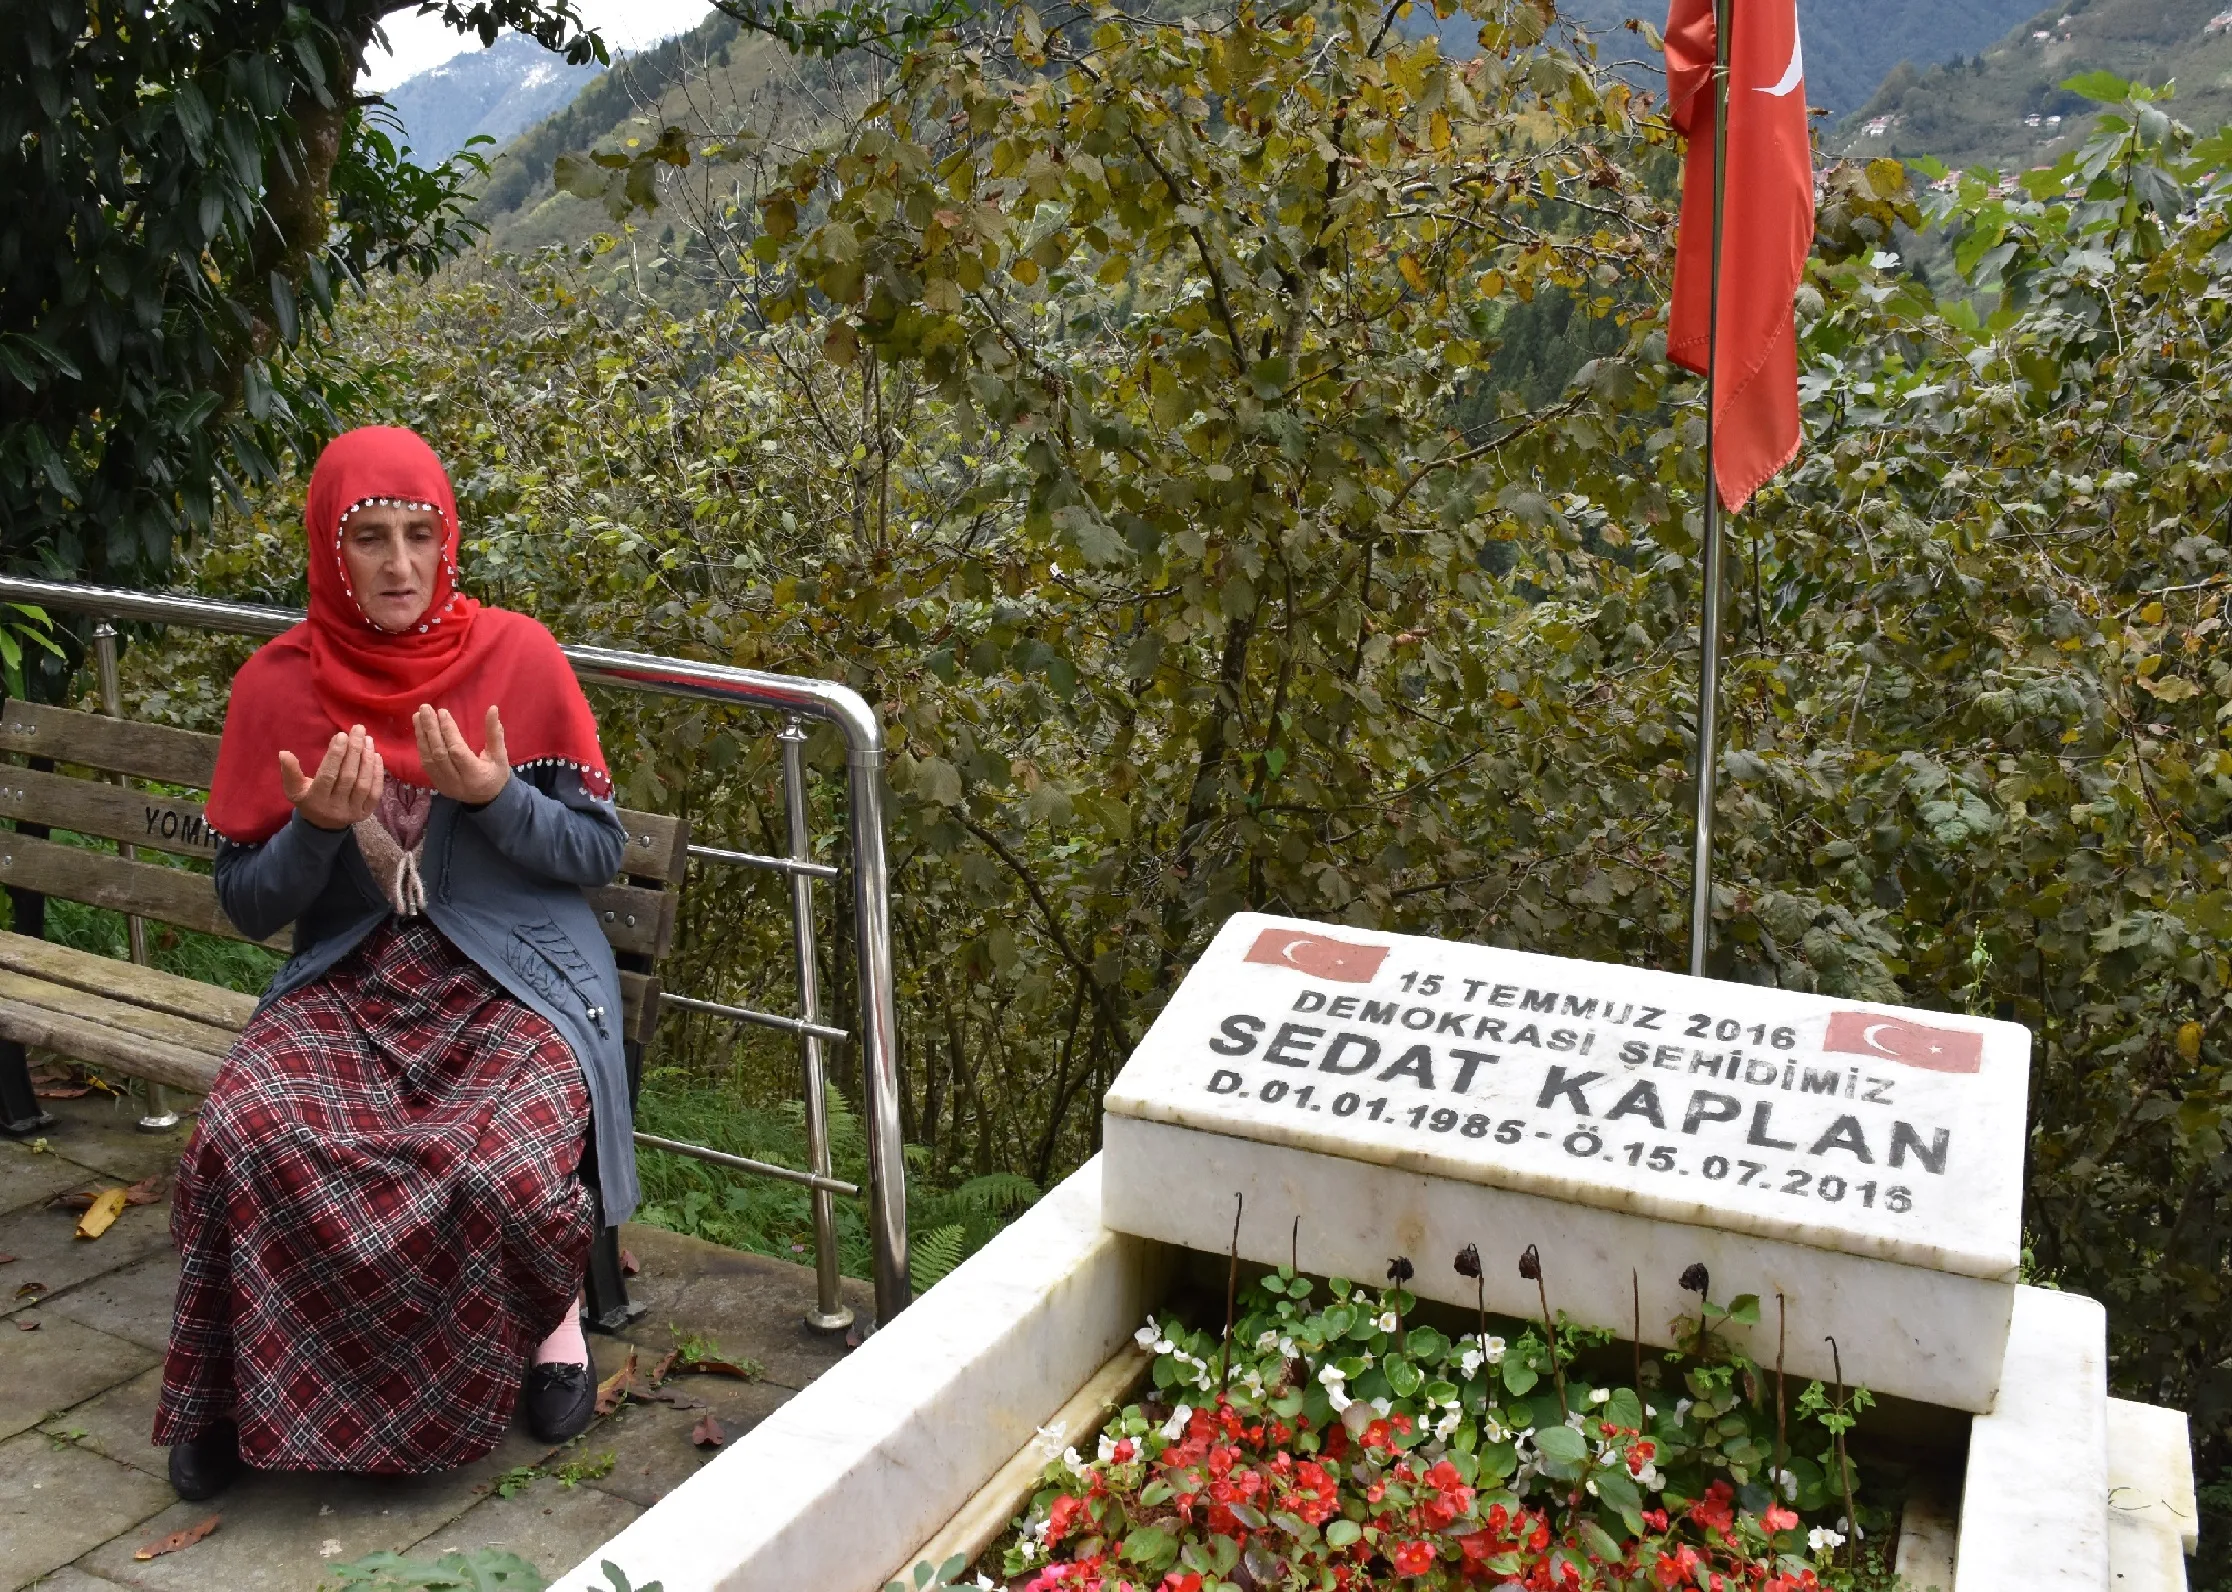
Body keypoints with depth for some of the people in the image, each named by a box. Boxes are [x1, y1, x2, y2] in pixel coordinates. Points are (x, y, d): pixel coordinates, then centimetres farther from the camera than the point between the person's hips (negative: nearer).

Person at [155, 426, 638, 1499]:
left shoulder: (518, 657, -3)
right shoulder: (276, 686, 2)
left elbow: (600, 853, 0)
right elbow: (248, 906, 5)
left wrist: (493, 797, -18)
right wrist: (317, 825, -15)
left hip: (516, 978, -2)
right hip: (347, 981, 2)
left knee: (507, 1171, -31)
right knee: (242, 1144, -28)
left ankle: (549, 1305, 6)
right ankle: (242, 1391, -1)